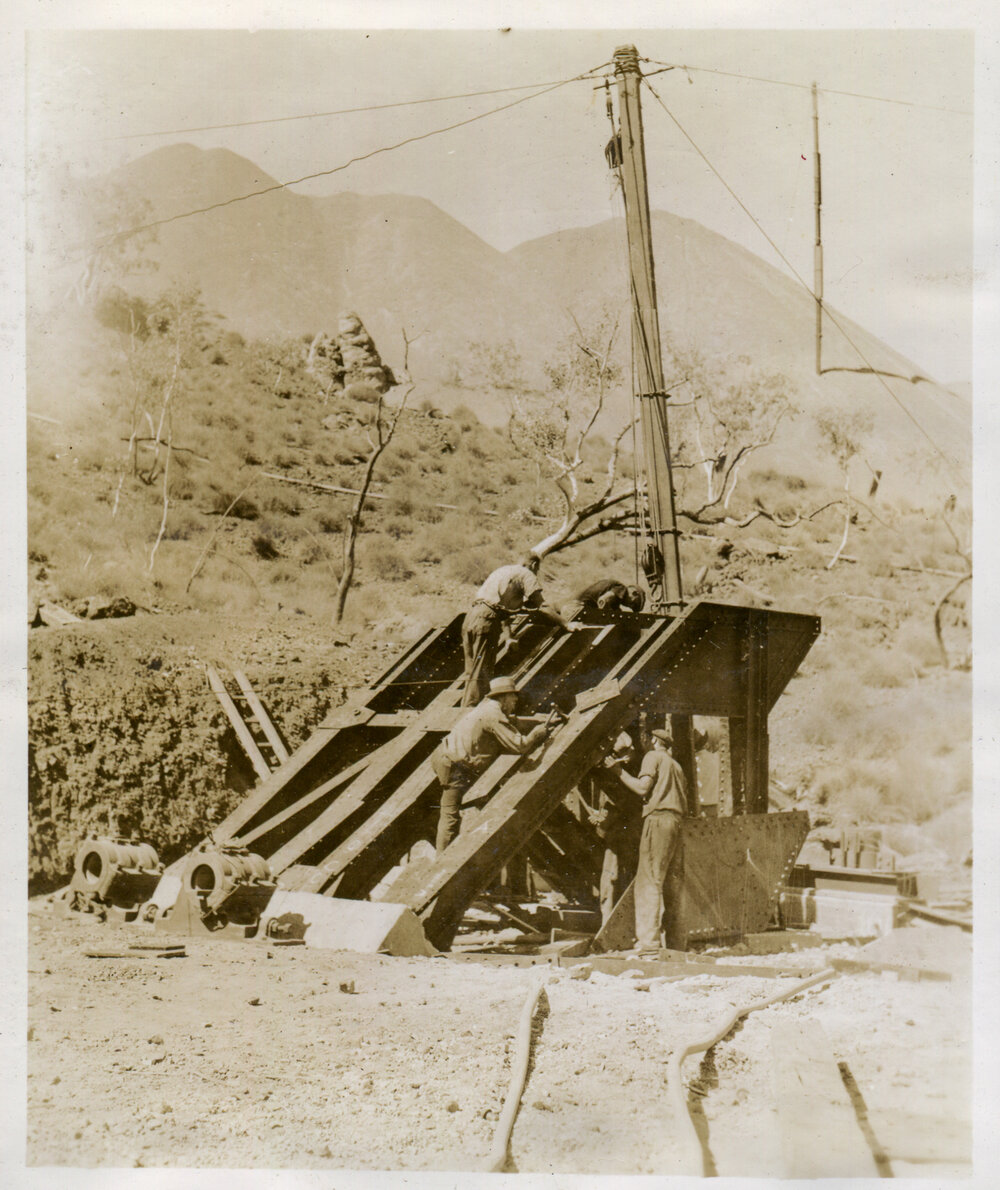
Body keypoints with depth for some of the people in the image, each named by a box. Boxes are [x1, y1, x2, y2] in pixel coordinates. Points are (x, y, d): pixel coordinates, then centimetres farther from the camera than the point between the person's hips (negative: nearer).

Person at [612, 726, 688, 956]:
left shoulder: (653, 756, 4)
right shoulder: (676, 765, 27)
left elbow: (642, 788, -9)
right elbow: (684, 800, 21)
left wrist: (620, 772, 1)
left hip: (658, 818, -8)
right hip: (677, 821, 8)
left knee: (649, 880, -13)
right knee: (672, 880, 9)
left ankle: (649, 942, -23)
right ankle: (676, 940, 7)